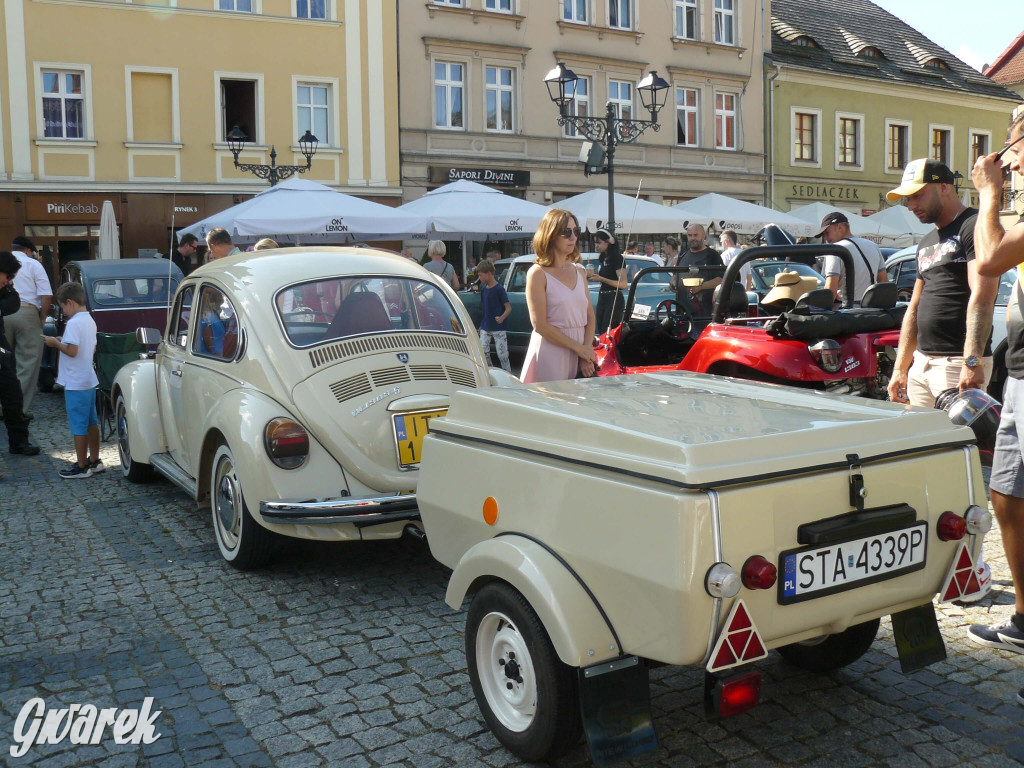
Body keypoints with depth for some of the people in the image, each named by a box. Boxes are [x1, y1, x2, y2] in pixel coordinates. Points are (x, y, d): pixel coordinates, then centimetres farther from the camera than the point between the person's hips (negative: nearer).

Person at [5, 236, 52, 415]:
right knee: (28, 363, 1)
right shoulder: (33, 264, 6)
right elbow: (47, 296, -4)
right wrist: (42, 318, 6)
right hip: (26, 313, -3)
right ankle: (22, 408, -2)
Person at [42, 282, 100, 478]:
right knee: (91, 422, 15)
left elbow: (72, 351, -24)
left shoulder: (74, 323, -18)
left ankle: (81, 466, 4)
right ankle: (94, 461, 23)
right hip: (89, 380, 9)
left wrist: (56, 343, -8)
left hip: (75, 383, -9)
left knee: (78, 426, -2)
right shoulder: (90, 321, 10)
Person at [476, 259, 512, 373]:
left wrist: (502, 318, -31)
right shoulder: (483, 288, 8)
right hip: (485, 327, 6)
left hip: (498, 328, -6)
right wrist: (481, 326, 16)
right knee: (483, 353, 1)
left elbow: (509, 308, -13)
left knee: (502, 355, -3)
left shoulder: (499, 289, -12)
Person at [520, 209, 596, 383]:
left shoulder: (579, 271, 14)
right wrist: (578, 347, -13)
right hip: (550, 353, -6)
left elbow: (590, 317, 12)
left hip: (579, 355, 6)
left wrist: (587, 349, -5)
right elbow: (539, 324, -12)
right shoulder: (538, 273, -6)